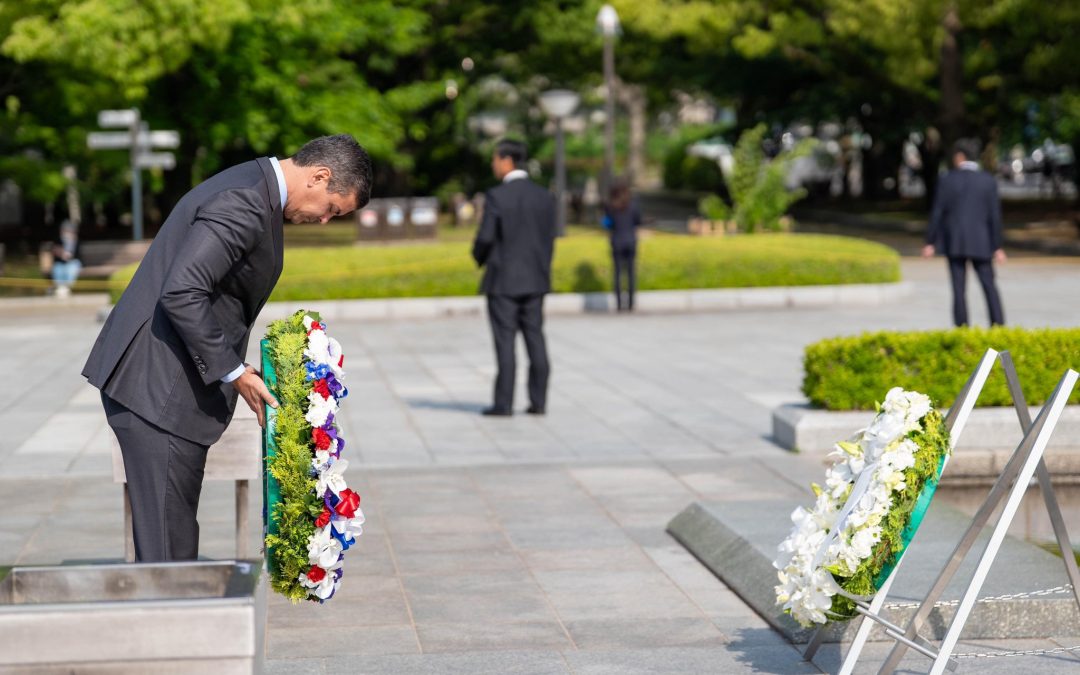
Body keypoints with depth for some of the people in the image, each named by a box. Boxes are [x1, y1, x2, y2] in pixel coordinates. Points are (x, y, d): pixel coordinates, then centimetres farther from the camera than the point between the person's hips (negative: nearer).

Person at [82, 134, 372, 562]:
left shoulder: (256, 193, 15)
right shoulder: (244, 202, -19)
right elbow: (181, 293, -26)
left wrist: (233, 367, 12)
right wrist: (233, 371, -18)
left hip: (163, 384, 11)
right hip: (157, 386, -11)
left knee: (177, 532, 13)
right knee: (167, 541, -7)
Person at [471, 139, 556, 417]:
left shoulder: (496, 196, -13)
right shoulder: (545, 197, 3)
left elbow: (485, 238, -15)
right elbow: (549, 240, 6)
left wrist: (479, 258, 7)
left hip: (503, 280, -5)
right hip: (535, 280, 5)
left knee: (505, 342, -2)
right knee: (535, 340, 7)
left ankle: (504, 404, -2)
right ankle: (538, 401, 7)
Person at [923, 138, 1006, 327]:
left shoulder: (947, 180, -4)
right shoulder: (989, 181, -1)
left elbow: (937, 213, -4)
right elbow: (994, 216, -2)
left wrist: (930, 242, 2)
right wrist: (997, 247, 2)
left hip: (954, 241, -1)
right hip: (980, 242, 1)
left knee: (958, 288, 2)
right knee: (989, 286, 8)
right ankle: (998, 324, -2)